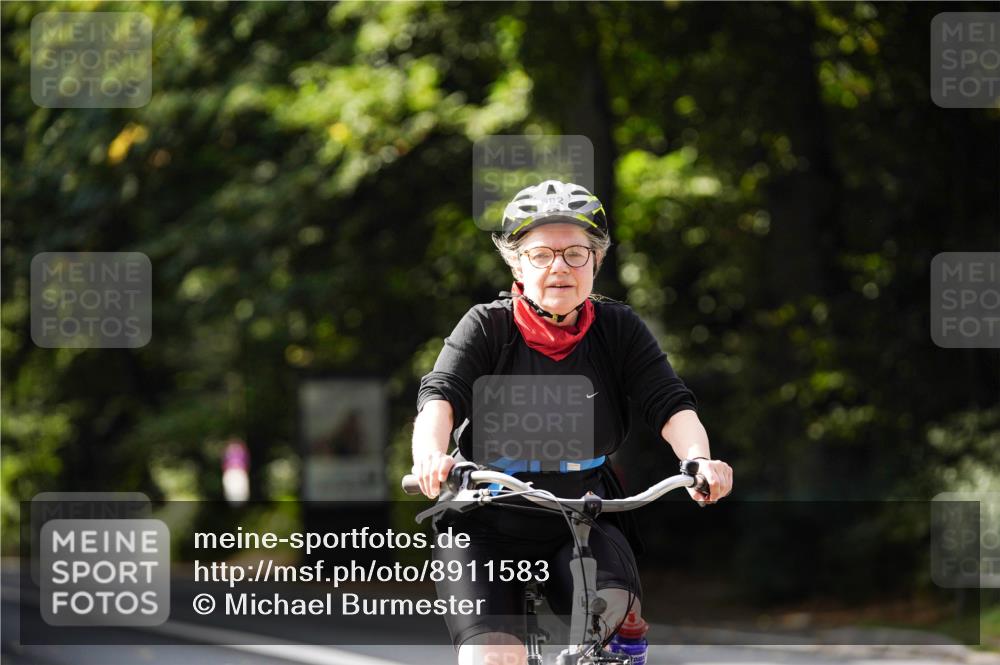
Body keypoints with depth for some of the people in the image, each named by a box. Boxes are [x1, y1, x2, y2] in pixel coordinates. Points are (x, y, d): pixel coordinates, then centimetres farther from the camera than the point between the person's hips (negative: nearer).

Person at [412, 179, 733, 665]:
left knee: (612, 606, -29)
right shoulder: (487, 327, -8)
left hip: (582, 524, 1)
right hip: (487, 528, -1)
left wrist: (698, 459, -34)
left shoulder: (618, 329, -2)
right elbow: (440, 396, -23)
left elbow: (670, 404, -12)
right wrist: (431, 456, -45)